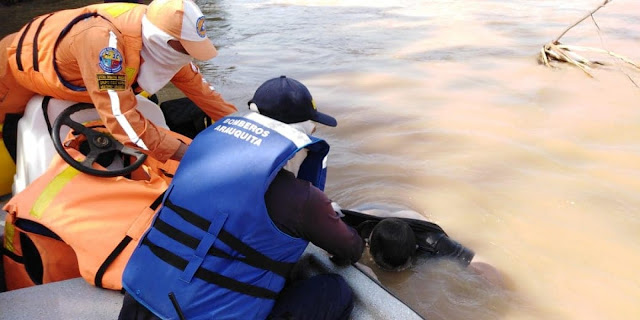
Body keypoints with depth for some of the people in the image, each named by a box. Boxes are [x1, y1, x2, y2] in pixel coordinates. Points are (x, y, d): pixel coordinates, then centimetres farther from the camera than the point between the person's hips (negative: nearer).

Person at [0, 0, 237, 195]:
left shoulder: (157, 38, -21)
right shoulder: (103, 38, -43)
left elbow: (196, 85, -12)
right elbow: (121, 117, -44)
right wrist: (187, 156, -44)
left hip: (59, 77, 6)